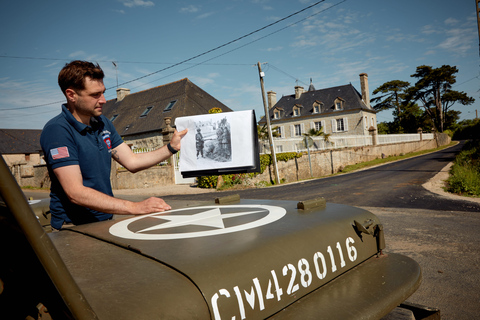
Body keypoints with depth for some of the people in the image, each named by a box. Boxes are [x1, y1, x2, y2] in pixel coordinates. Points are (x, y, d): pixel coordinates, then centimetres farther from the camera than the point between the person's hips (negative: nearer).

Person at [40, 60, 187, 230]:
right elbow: (75, 193, -24)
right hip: (74, 228, -7)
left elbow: (132, 161, 12)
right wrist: (135, 207, -31)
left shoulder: (102, 122, 11)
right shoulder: (57, 130, -15)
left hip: (105, 221, 7)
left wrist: (172, 147, 1)